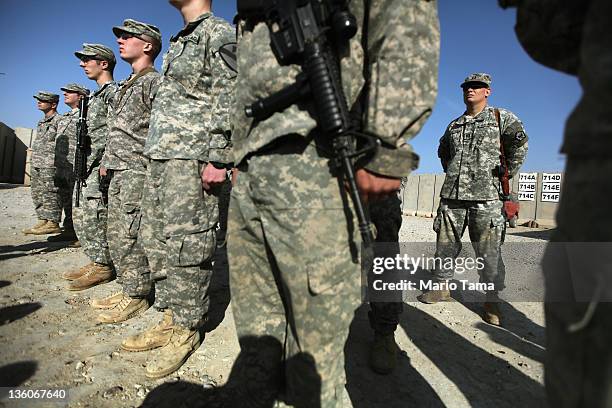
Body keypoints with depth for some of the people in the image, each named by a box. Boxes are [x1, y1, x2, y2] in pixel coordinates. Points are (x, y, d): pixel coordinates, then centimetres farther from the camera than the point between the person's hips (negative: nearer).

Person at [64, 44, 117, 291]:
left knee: (93, 216, -9)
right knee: (81, 215, 11)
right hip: (86, 165, 10)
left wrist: (104, 163, -21)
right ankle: (95, 261, 19)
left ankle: (103, 267, 1)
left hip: (99, 164, -10)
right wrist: (81, 164, 20)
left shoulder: (114, 91, -7)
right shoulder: (96, 95, 23)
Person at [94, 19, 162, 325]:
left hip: (139, 170, -10)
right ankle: (127, 288, 21)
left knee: (129, 235, -8)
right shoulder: (125, 87, 24)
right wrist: (106, 160, 22)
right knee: (116, 234, 11)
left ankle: (136, 296, 2)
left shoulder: (155, 82, -6)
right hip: (118, 171, 10)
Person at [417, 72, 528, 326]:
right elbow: (442, 150, 34)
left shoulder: (501, 117, 6)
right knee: (445, 244, 7)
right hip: (452, 195, 5)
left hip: (486, 196, -4)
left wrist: (507, 172, -6)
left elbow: (520, 142, -5)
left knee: (489, 251, -1)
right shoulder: (454, 125, 20)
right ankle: (441, 287, 21)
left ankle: (492, 300, 10)